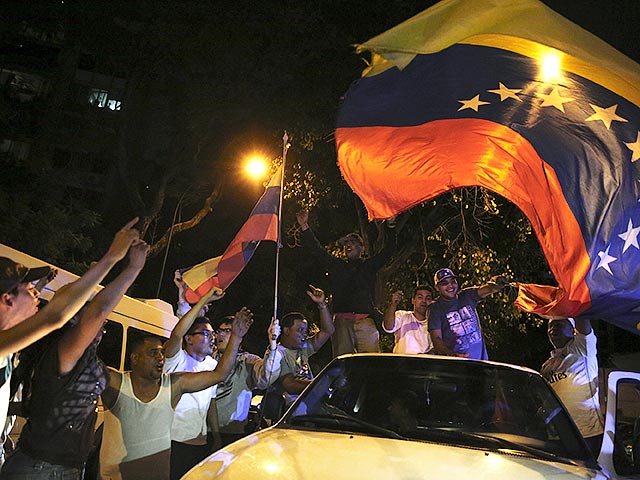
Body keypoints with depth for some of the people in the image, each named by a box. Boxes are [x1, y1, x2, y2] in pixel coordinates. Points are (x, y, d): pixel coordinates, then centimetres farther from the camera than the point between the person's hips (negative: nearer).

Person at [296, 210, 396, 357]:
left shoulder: (369, 266, 21)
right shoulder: (337, 266, 24)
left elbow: (388, 250, 15)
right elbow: (317, 251, 21)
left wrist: (391, 225, 4)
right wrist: (305, 227, 16)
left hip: (366, 322, -1)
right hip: (342, 321, 1)